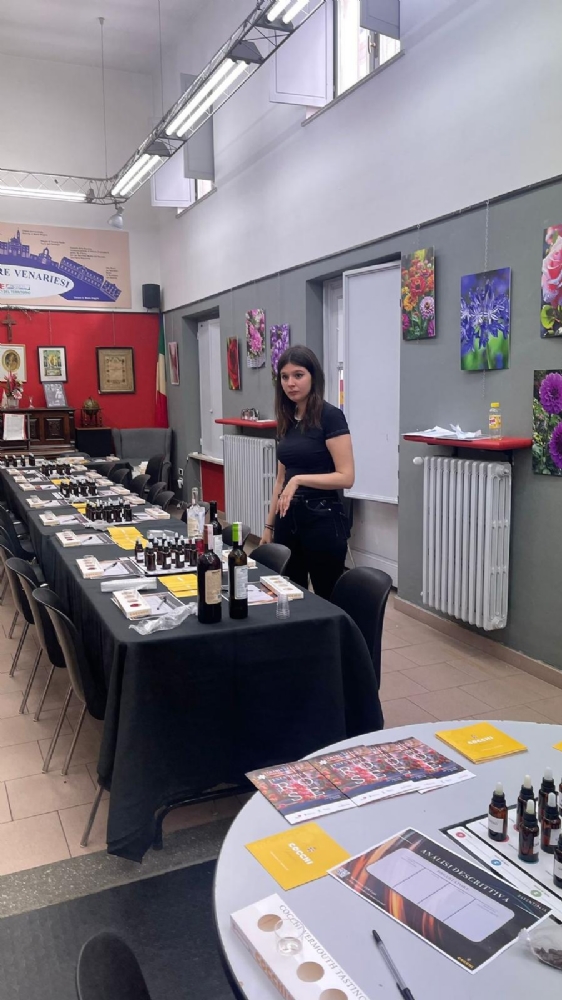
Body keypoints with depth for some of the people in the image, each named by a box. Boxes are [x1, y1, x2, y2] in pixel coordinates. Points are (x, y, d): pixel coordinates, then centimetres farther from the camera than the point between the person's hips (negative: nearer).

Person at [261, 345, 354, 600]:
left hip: (322, 519, -7)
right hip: (289, 518, 7)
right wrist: (269, 524, 16)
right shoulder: (286, 419, 10)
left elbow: (346, 477, -17)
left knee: (329, 599, 3)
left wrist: (300, 479, -24)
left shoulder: (330, 416, -12)